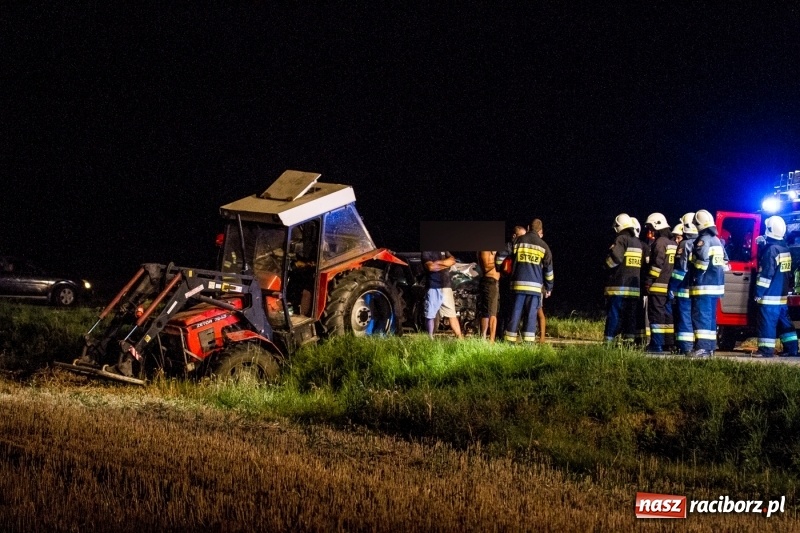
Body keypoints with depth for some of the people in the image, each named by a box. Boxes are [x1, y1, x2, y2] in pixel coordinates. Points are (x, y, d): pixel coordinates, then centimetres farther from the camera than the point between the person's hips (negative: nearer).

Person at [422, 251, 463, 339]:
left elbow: (452, 260, 2)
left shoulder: (444, 251, 18)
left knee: (452, 315, 5)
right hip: (433, 288, -4)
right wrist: (445, 264, -3)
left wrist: (439, 262, -10)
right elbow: (431, 267, -15)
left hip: (446, 287, 4)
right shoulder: (426, 252, 0)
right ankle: (430, 339, 5)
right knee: (430, 316, 0)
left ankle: (460, 337, 6)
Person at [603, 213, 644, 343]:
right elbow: (643, 263, 19)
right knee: (630, 314, 7)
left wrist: (607, 264, 0)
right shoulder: (638, 242, 17)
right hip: (634, 286, 6)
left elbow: (615, 258, -17)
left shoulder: (621, 239, -7)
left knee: (614, 313, -6)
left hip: (619, 285, -6)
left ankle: (609, 340, -8)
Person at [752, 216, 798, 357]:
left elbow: (766, 274, -18)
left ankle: (766, 349, -7)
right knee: (784, 321, 12)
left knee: (767, 322, -7)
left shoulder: (771, 249, -15)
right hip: (782, 295, 9)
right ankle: (791, 348, 12)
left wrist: (759, 292, -15)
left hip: (770, 295, -9)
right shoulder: (785, 249, 13)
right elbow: (788, 273, 21)